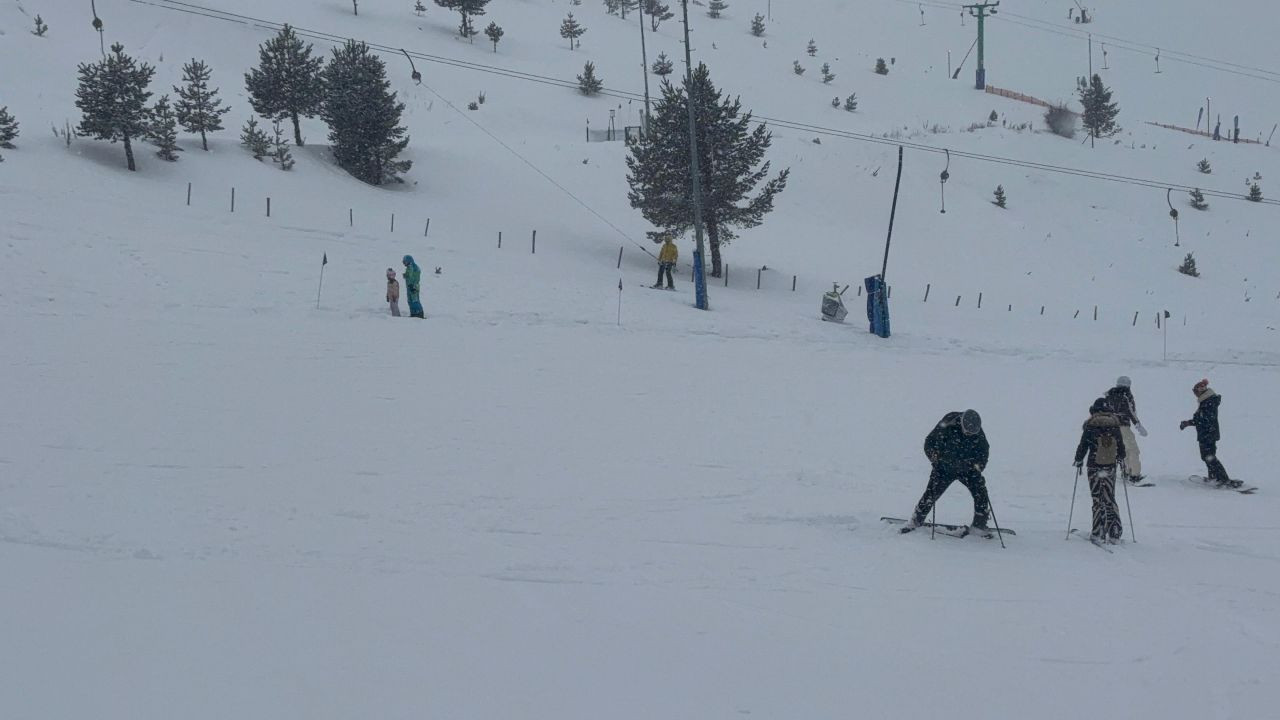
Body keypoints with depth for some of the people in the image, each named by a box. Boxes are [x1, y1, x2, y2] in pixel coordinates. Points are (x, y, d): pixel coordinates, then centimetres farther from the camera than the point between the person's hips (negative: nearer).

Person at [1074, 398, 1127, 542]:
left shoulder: (1090, 426, -8)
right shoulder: (1115, 426, 0)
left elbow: (1083, 446, -3)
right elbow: (1121, 446, 9)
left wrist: (1079, 460, 14)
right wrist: (1121, 460, 28)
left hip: (1094, 467, -3)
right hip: (1111, 468, 3)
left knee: (1097, 500, 3)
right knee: (1110, 499, 14)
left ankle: (1099, 534, -1)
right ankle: (1115, 532, 8)